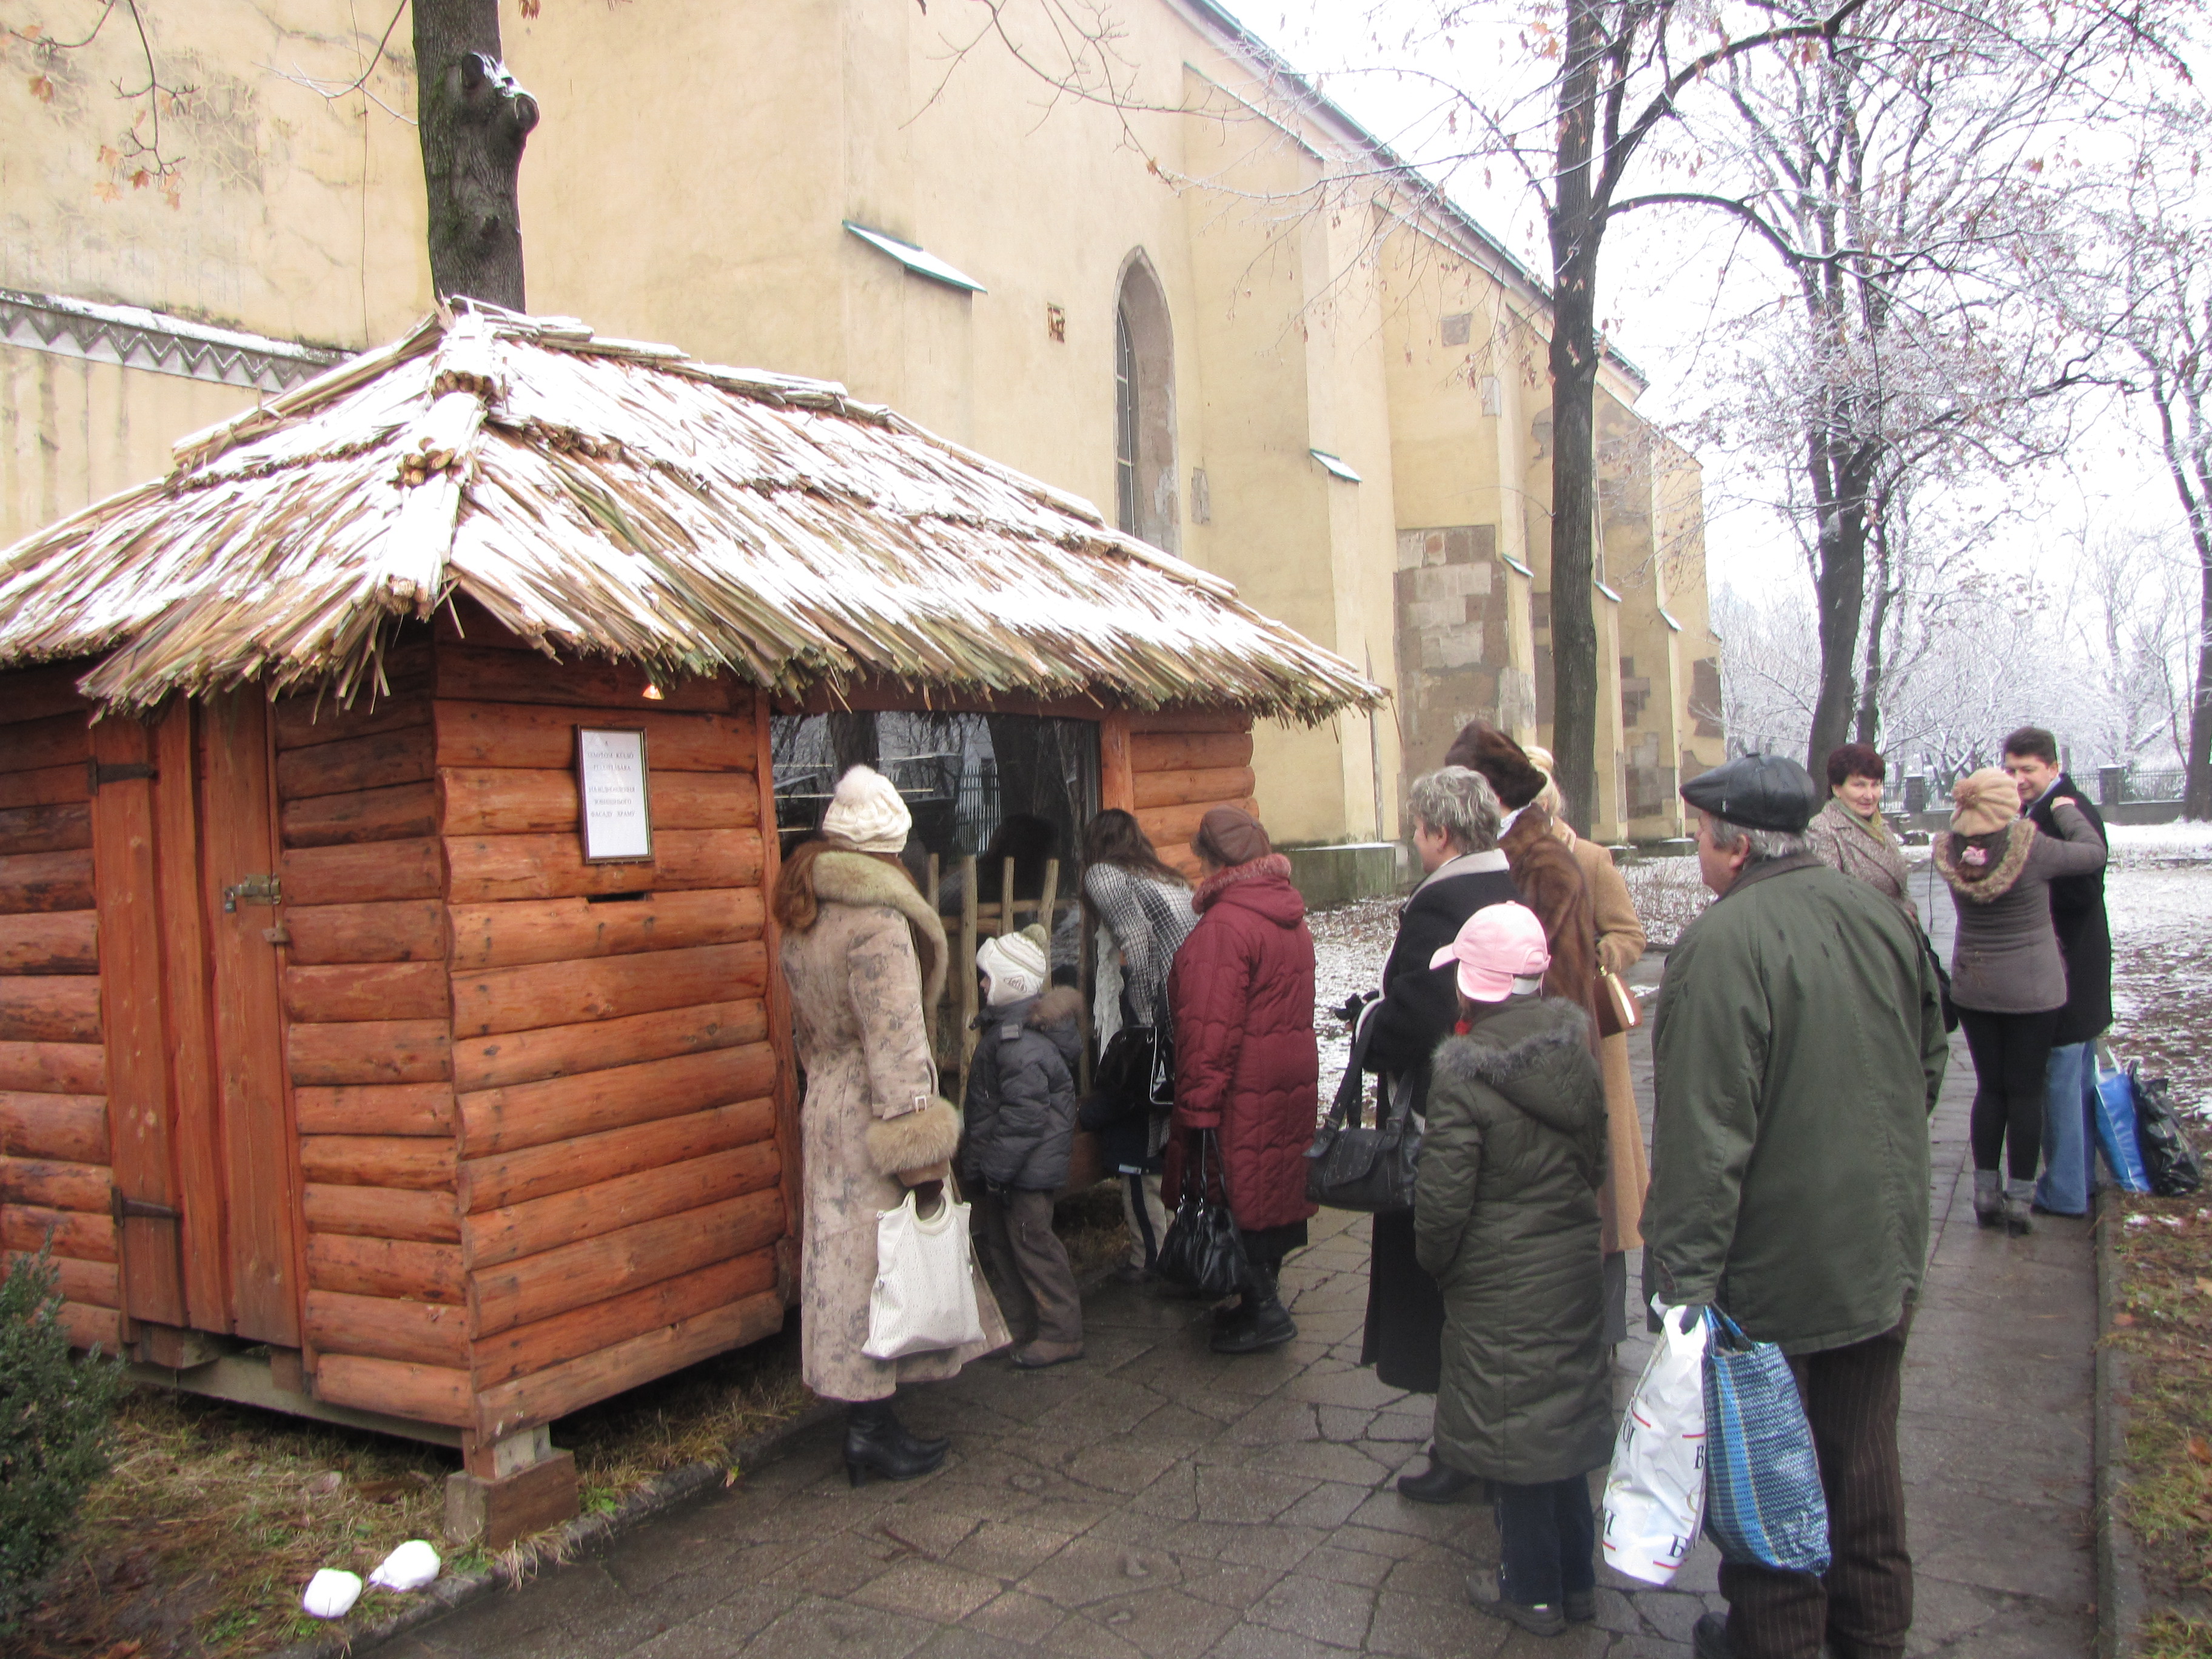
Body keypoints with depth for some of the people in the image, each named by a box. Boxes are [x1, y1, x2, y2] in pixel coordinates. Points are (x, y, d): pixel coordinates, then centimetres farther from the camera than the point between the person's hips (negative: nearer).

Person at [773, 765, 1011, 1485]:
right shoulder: (878, 921, -19)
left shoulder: (802, 920, 9)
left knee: (847, 1258, 16)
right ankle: (872, 1434, 12)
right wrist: (922, 1153, -20)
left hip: (825, 1104, 9)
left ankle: (868, 1422, 28)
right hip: (871, 1116, -9)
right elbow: (897, 1042, -22)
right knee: (876, 1263, 1)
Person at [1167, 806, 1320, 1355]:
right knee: (1271, 1189, 17)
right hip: (1292, 1078, 9)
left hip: (1245, 1092, -9)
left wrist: (1198, 1108, -18)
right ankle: (1262, 1297, 28)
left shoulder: (1225, 925, -19)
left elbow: (1212, 1029, -22)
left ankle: (1262, 1310, 9)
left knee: (1239, 1196, 2)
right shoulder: (1289, 915, 10)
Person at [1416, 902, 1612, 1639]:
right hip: (1577, 1267, 6)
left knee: (1511, 1424, 9)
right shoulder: (1576, 1044, -4)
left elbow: (1443, 1197, -19)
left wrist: (1435, 1261, -1)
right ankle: (1577, 1578, 32)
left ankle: (1534, 1589, 23)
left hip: (1500, 1285, -6)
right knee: (1564, 1410, 18)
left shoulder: (1462, 1072, -23)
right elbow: (1597, 1158, 8)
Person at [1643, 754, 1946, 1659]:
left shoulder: (1720, 945, -25)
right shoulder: (1880, 913, -1)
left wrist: (1682, 1278, -21)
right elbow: (1929, 1060, 13)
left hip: (1773, 1271, -7)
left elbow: (1704, 1134, -26)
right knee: (1863, 1448, 22)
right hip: (1885, 1249, 7)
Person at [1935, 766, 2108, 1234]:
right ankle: (2019, 1199, 11)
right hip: (2031, 989, -3)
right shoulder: (2032, 848, -19)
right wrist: (2067, 811, 10)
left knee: (1989, 1088, 13)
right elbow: (2094, 853, -4)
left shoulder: (1951, 852, -9)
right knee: (2026, 1092, 6)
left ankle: (1986, 1194, 18)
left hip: (1972, 987, 4)